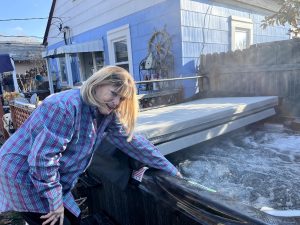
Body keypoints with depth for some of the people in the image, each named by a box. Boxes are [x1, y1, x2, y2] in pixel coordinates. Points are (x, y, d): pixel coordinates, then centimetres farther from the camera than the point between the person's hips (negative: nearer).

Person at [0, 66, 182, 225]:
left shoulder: (107, 114, -4)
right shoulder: (66, 106, -29)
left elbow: (131, 140, 1)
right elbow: (43, 156, -29)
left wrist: (168, 168, 4)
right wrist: (54, 201, -18)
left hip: (53, 179, 7)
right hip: (23, 175, -7)